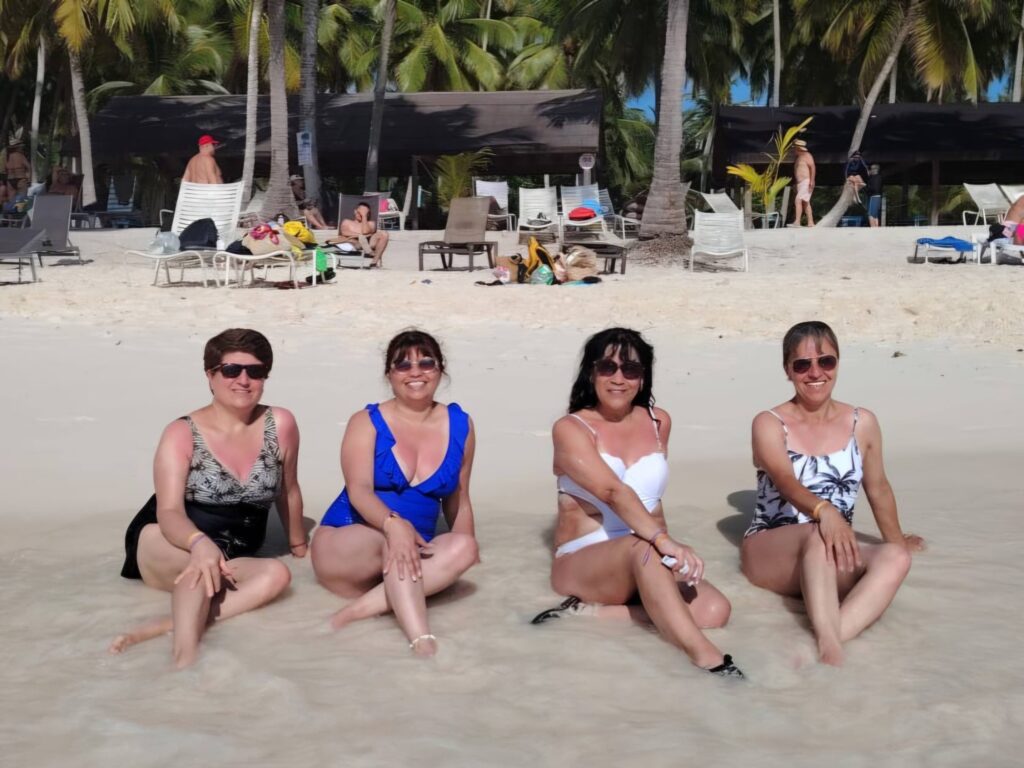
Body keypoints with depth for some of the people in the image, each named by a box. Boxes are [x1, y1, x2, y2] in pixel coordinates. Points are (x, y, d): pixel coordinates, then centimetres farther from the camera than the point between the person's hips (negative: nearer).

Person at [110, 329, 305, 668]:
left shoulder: (281, 425, -5)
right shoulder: (182, 433, -12)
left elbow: (288, 491, 10)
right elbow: (169, 512, -23)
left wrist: (298, 544, 22)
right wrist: (200, 544, -44)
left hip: (231, 561, 3)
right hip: (162, 548, -3)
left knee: (276, 574, -29)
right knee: (201, 564, -37)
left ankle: (166, 625, -40)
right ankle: (186, 651, -53)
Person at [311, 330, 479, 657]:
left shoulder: (459, 425, 7)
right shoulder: (367, 422, -2)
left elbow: (457, 498, 15)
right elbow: (359, 491, -17)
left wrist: (464, 549, 2)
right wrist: (393, 524, -37)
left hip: (412, 551, 3)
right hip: (344, 546, -3)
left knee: (463, 548, -29)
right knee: (394, 543, -36)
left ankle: (365, 607, -38)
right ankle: (422, 641, -49)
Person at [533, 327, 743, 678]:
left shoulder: (658, 422, 11)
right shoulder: (571, 429, -7)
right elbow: (614, 492, -25)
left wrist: (664, 544, 6)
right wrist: (663, 541, -39)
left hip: (643, 564, 6)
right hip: (581, 562, -6)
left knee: (714, 610, -23)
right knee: (643, 547, -39)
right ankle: (704, 655, -44)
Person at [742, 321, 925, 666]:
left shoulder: (862, 423, 7)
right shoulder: (770, 424, -3)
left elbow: (878, 489, 21)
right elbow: (786, 481, -22)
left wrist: (896, 539, 31)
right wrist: (823, 510, -42)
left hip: (832, 564, 4)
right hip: (769, 554, -3)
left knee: (895, 557, -28)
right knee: (818, 535, -37)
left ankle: (826, 643, -48)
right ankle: (830, 648, -53)